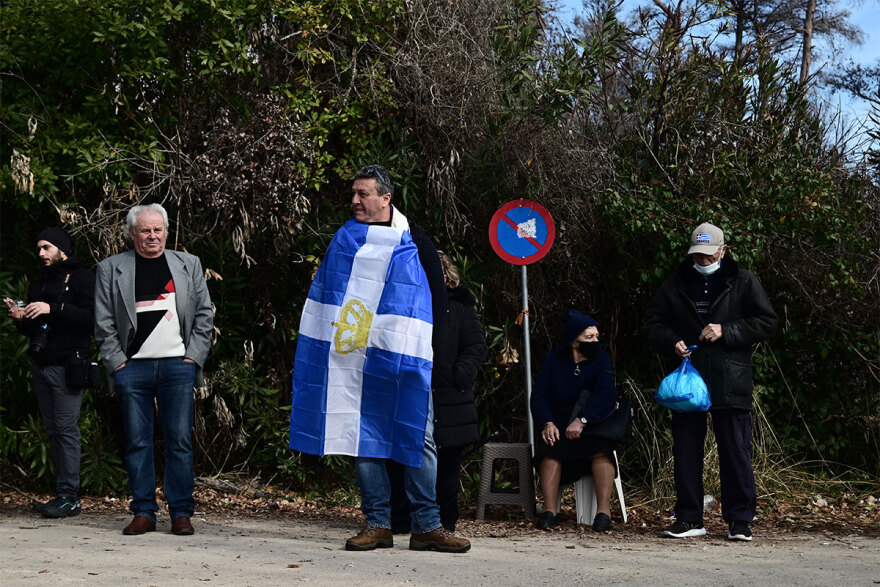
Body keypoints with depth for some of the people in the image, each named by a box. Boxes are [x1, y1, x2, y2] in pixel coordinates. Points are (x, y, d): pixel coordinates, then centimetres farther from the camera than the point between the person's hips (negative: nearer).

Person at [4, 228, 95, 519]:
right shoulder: (40, 283, 21)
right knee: (53, 430, 6)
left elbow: (91, 317, -16)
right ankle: (62, 495, 9)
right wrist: (20, 318, 3)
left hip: (67, 366, -7)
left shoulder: (82, 278, -2)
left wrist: (53, 309, -22)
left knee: (66, 429, -9)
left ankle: (69, 497, -8)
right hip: (41, 364, 8)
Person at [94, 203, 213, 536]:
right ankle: (143, 512, 7)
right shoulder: (111, 269, 9)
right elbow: (104, 324, 6)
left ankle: (181, 513, 3)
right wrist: (116, 363, -3)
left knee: (180, 441, -2)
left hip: (178, 365, 0)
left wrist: (194, 357, 0)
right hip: (132, 368, 0)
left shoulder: (188, 265, 12)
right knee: (137, 443, 1)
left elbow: (204, 315, 10)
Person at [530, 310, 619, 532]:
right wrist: (547, 423, -24)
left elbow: (605, 395, -17)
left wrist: (582, 420, -32)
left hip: (592, 424, -1)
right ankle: (549, 509, -30)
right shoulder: (555, 360, 1)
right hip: (558, 423, 1)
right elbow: (539, 395, -5)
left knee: (600, 448, -32)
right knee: (549, 447, -30)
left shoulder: (601, 360, -2)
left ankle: (603, 510, -31)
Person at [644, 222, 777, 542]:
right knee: (686, 452, 6)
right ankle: (689, 518, 15)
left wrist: (726, 332, -12)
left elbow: (766, 322, 0)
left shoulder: (743, 283, 4)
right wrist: (672, 342, -7)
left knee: (736, 452, -2)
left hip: (730, 382, -3)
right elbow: (653, 323, 13)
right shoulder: (676, 284, 11)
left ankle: (739, 520, 7)